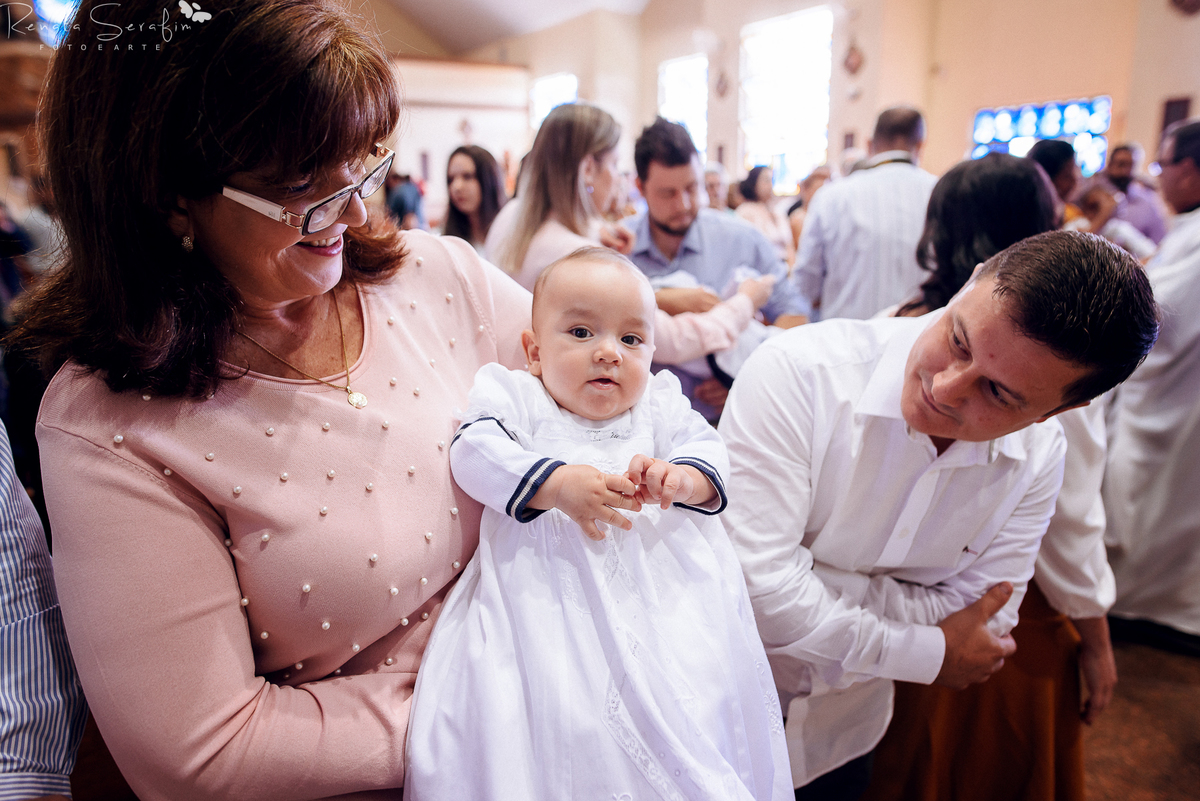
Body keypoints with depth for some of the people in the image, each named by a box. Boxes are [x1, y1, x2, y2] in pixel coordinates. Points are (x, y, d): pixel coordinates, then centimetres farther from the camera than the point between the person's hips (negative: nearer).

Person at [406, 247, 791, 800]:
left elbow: (706, 447, 6)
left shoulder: (660, 402, 16)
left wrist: (682, 478, -17)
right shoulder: (512, 395, 8)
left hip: (664, 594, 3)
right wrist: (557, 483, -21)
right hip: (548, 603, -2)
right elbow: (476, 453, -8)